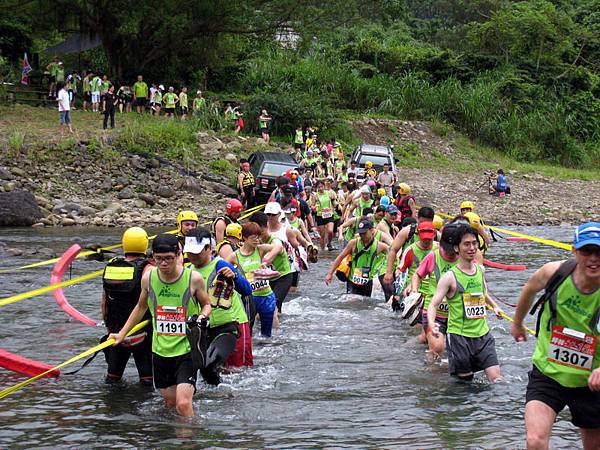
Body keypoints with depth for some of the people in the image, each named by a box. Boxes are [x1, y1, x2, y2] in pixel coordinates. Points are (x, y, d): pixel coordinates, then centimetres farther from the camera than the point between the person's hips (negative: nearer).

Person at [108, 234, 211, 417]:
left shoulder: (193, 278, -11)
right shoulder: (148, 278, -2)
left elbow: (206, 304, 7)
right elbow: (141, 307, 17)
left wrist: (202, 316, -15)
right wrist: (122, 333, 21)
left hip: (187, 349, -4)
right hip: (160, 350, 4)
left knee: (183, 404, -16)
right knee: (170, 403, 11)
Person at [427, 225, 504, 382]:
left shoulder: (480, 269, 7)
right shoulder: (450, 276, -11)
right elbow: (433, 304, -16)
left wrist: (494, 306, 20)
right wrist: (431, 323, -33)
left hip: (482, 334, 5)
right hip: (459, 335, -5)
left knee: (497, 378, -5)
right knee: (465, 380, 2)